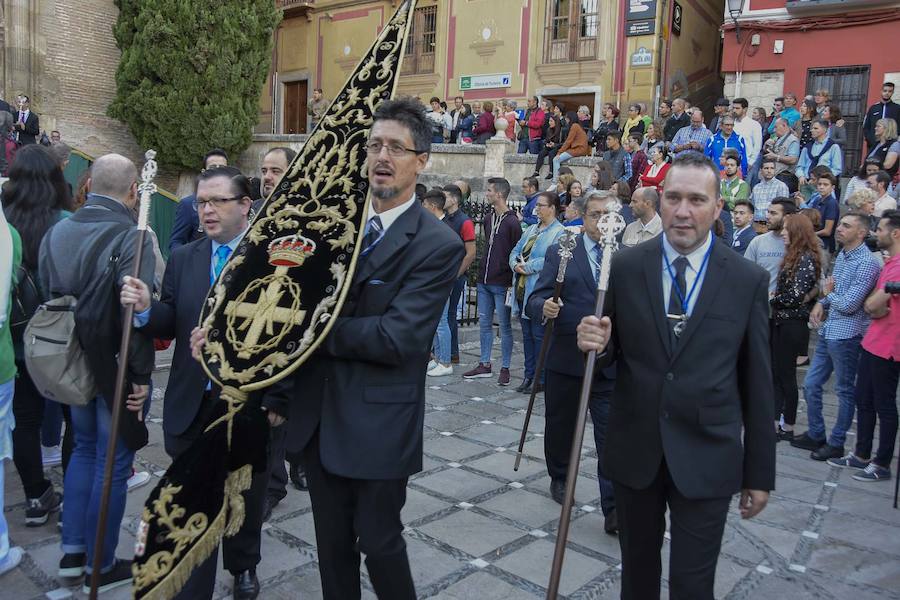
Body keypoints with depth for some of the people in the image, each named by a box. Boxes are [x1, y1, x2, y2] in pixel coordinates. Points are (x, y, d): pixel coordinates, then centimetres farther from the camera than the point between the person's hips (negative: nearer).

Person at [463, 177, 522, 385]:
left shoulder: (512, 222, -11)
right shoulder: (488, 218, 12)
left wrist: (513, 283, -14)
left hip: (502, 284, -8)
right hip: (484, 281, 8)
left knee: (505, 326, 2)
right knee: (484, 323, 12)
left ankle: (505, 368, 10)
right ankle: (485, 365, 22)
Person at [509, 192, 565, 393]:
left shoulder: (559, 232, -8)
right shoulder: (531, 229, 18)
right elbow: (515, 251, 15)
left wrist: (528, 267, -18)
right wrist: (516, 264, -6)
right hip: (522, 290, 8)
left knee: (539, 336, -2)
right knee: (527, 335, 13)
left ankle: (541, 378, 9)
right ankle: (529, 375, 23)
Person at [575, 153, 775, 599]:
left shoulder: (749, 280, -4)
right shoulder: (624, 266, -3)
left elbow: (756, 382, 0)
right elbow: (610, 355, 4)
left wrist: (760, 472, 4)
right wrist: (597, 343, -21)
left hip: (706, 459, -1)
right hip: (634, 452, 2)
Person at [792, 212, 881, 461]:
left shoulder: (867, 263, -16)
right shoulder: (842, 255, 11)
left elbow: (849, 305, -20)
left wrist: (829, 293, -2)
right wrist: (821, 303, 2)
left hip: (846, 335, -8)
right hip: (827, 331, 8)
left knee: (845, 392, 7)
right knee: (810, 385, 13)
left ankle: (836, 443, 18)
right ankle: (815, 435, 27)